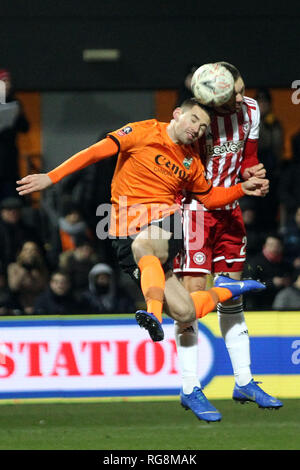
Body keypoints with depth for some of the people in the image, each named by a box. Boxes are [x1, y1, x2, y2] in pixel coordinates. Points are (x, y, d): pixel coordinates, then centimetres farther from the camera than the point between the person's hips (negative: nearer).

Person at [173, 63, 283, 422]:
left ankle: (243, 382, 19)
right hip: (195, 210, -6)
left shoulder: (250, 111, -1)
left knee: (233, 295, 12)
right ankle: (190, 389, -4)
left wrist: (251, 173, -10)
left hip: (229, 211, 6)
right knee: (192, 294, -9)